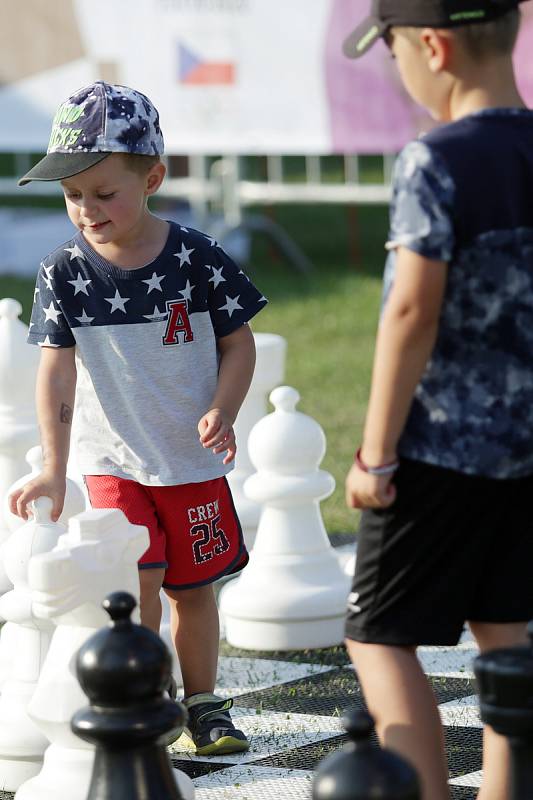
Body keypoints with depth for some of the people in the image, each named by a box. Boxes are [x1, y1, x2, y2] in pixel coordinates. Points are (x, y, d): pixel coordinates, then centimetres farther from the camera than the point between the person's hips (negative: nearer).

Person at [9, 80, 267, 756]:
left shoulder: (196, 258, -10)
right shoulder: (65, 273, -9)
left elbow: (237, 343, 0)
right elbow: (57, 372, -14)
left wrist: (222, 412, -17)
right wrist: (54, 467, -23)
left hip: (193, 462, 1)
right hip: (112, 464, 0)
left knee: (193, 590, 11)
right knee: (136, 586, -11)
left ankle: (203, 705, 28)